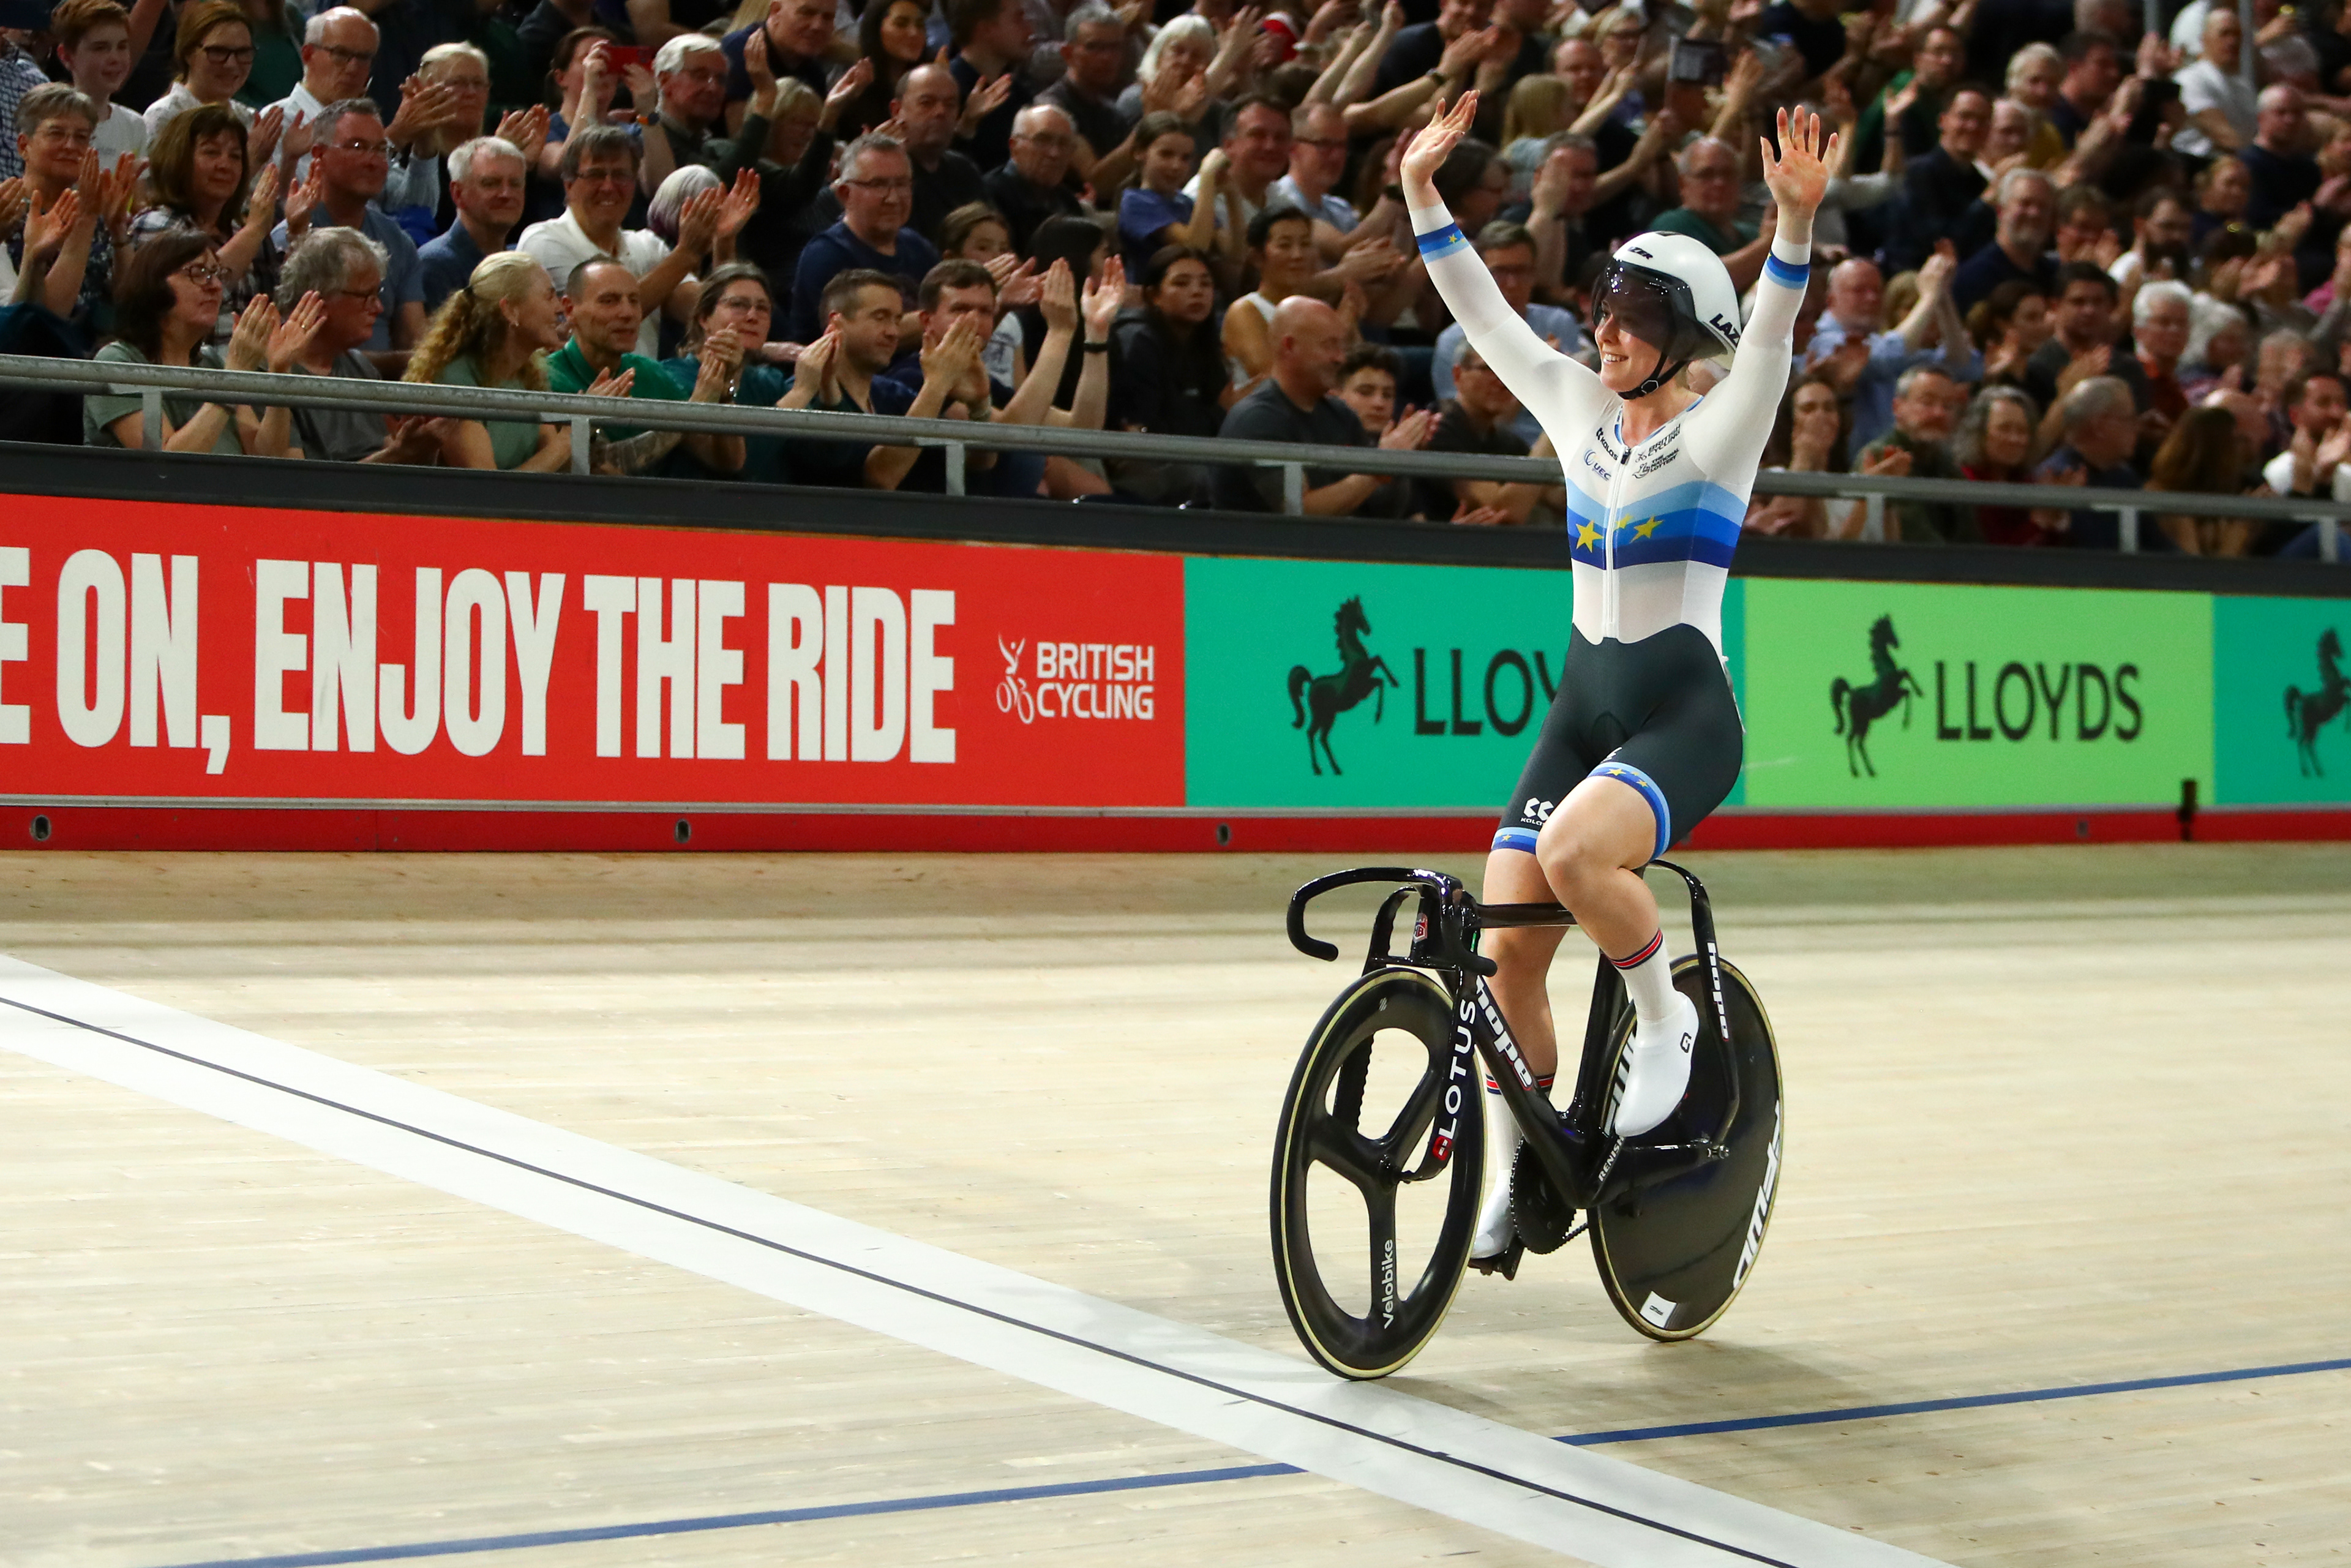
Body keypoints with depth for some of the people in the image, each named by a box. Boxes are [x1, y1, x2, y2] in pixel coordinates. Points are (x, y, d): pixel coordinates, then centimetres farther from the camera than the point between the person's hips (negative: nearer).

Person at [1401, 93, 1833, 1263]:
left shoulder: (1720, 429, -5)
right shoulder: (1579, 407, 10)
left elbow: (1768, 337, -22)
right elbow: (1483, 314, 9)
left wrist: (1796, 222, -38)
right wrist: (1422, 192, 0)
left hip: (1684, 715, -5)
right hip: (1581, 708, 6)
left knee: (1574, 852, -35)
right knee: (1504, 950, -4)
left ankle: (1665, 1017, -7)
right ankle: (1513, 1179, 12)